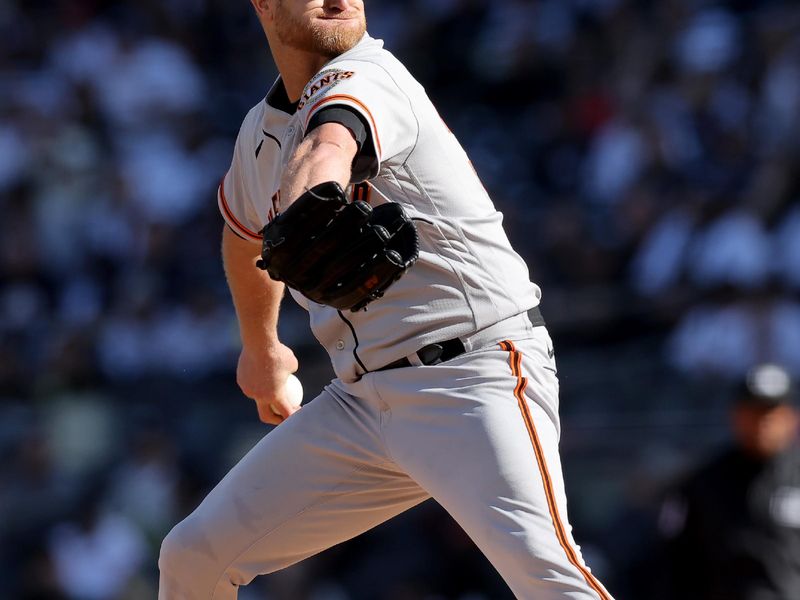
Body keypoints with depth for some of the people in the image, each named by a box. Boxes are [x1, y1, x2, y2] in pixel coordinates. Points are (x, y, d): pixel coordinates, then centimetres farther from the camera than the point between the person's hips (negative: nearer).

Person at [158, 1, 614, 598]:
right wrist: (261, 349, 44)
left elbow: (327, 148, -37)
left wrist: (304, 209, -58)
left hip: (479, 372, -8)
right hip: (363, 400, 8)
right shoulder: (262, 131, 12)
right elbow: (246, 230, 35)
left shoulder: (364, 76, -12)